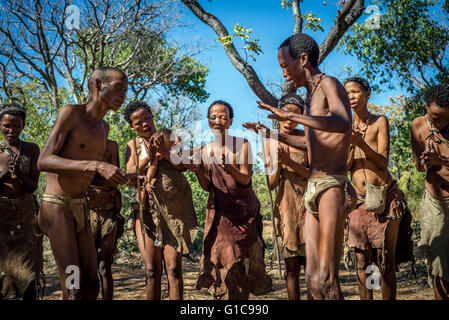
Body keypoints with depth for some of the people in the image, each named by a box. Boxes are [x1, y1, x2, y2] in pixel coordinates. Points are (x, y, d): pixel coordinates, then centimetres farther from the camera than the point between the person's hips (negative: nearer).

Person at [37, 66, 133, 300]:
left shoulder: (104, 128, 15)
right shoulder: (71, 113, -8)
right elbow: (43, 161, -19)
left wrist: (122, 179, 4)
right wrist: (96, 165, -29)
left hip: (81, 208, 8)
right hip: (56, 205, -8)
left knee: (92, 285, 6)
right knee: (74, 289, -13)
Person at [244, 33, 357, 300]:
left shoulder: (329, 84, -6)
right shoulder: (311, 96, 20)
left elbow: (343, 124, -27)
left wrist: (291, 116, -34)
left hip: (332, 186, -9)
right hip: (312, 189, 9)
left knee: (325, 280, -16)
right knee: (313, 278, 7)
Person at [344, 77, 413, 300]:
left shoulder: (380, 121, 3)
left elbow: (383, 162, -7)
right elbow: (342, 167, 4)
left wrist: (361, 144, -23)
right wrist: (350, 145, -14)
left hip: (385, 197, -2)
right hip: (359, 200, 3)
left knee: (385, 261, -3)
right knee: (361, 262, 1)